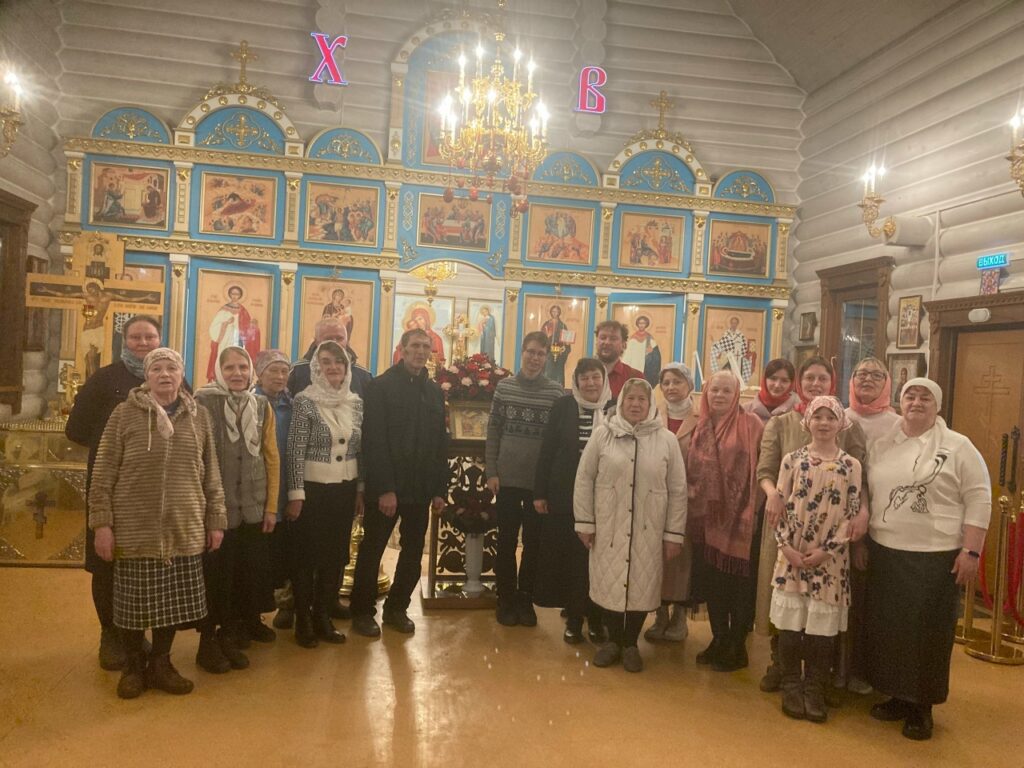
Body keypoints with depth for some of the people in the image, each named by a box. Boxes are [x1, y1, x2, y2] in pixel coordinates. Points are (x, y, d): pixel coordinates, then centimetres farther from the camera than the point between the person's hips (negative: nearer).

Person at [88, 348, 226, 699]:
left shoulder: (199, 417, 7)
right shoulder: (125, 414, -2)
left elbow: (211, 474, 10)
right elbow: (103, 474, -2)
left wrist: (216, 520, 8)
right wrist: (102, 522, -7)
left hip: (185, 529, 3)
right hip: (135, 529, -2)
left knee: (174, 601, 8)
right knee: (134, 602, 6)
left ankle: (161, 664, 27)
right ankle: (133, 666, 27)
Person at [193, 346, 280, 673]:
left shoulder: (262, 406, 7)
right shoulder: (204, 402, -6)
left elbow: (272, 458, 9)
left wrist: (271, 506, 6)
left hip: (254, 507, 4)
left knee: (249, 571, 10)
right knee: (215, 573, 0)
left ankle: (231, 634, 29)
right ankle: (208, 641, 15)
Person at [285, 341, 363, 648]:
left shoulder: (356, 403, 5)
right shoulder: (305, 401, -10)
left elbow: (360, 451, 10)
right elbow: (295, 451, -12)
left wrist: (361, 490, 9)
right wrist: (295, 494, -14)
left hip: (345, 490, 5)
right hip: (312, 489, -5)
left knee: (336, 556, 11)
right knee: (306, 556, 5)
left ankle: (323, 617, 27)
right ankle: (303, 621, 21)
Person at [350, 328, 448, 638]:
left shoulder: (435, 392, 11)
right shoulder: (381, 386, -7)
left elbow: (441, 444, 11)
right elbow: (374, 441, -13)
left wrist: (440, 489, 6)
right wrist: (385, 488, -18)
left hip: (421, 488, 5)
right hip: (385, 487, -5)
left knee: (413, 552, 11)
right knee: (372, 550, 7)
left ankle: (397, 608, 27)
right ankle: (362, 611, 21)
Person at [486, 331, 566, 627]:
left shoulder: (555, 392, -2)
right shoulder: (504, 387, 2)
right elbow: (493, 432, 4)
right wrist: (491, 472, -2)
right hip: (507, 479, 1)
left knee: (533, 544, 9)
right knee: (506, 542, 9)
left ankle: (526, 600, 23)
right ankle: (506, 600, 22)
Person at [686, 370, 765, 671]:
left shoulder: (751, 425, -6)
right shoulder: (700, 428, 10)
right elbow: (690, 470, 18)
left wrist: (751, 510, -15)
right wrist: (690, 490, 3)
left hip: (740, 521, -5)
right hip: (706, 519, 5)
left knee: (739, 584, 3)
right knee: (710, 582, 12)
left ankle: (737, 647, 18)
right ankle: (719, 640, 28)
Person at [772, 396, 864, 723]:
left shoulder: (851, 465, 1)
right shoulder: (792, 460, 2)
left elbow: (853, 514, -2)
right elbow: (779, 505, 1)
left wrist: (827, 550, -9)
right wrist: (786, 547, -8)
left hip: (830, 558, 0)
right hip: (793, 555, 0)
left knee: (823, 627, 4)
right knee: (790, 625, 5)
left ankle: (814, 691, 19)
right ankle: (791, 688, 19)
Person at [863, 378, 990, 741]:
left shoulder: (958, 447, -4)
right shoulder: (881, 446, 8)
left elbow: (979, 499, -6)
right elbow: (865, 495, 15)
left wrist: (971, 551, -12)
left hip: (936, 558, -4)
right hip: (884, 553, 4)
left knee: (928, 632, 3)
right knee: (887, 627, 10)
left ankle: (921, 707, 18)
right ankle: (897, 696, 27)